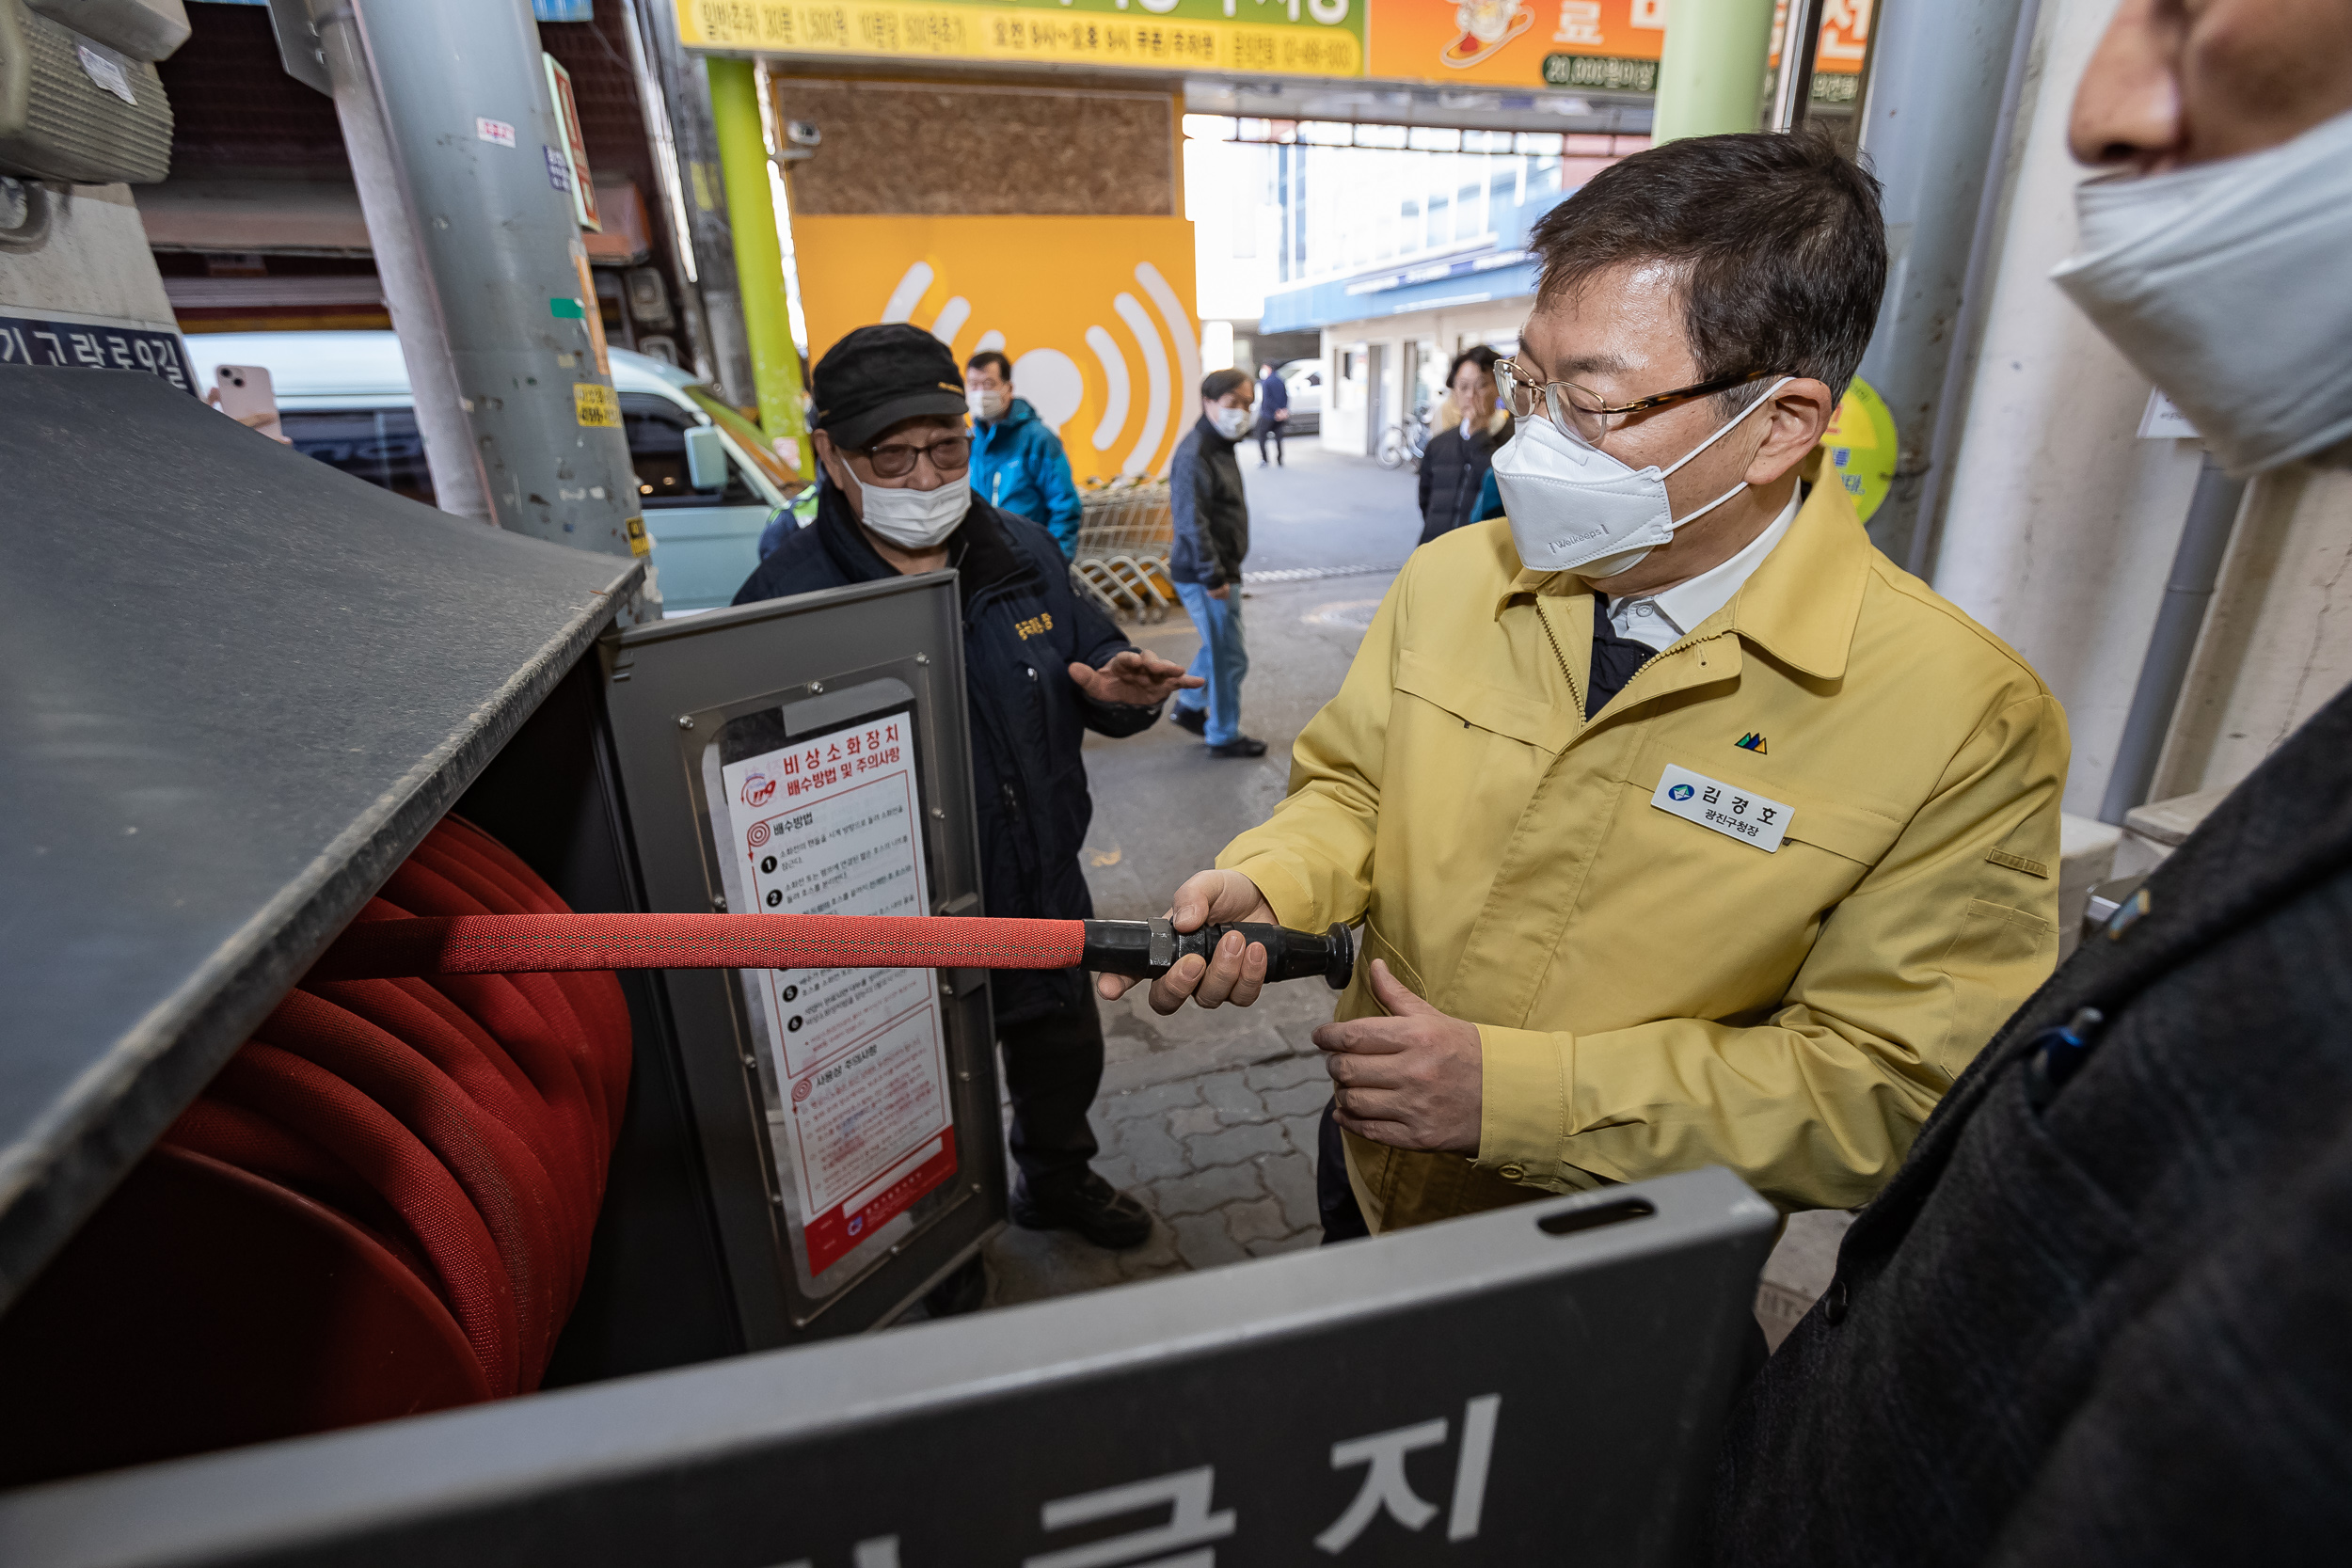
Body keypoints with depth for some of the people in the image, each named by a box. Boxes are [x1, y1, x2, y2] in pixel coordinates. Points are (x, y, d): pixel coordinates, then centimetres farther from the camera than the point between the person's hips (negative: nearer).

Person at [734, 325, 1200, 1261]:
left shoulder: (1024, 552, -1)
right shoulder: (787, 597, -17)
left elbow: (1093, 657, 9)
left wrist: (1119, 691, -15)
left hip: (1047, 904, 5)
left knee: (1065, 1060, 28)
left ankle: (1059, 1182, 60)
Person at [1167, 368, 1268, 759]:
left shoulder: (1220, 447, 13)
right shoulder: (1194, 454, -19)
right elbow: (1191, 522, -25)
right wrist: (1212, 577, -25)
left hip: (1220, 571, 10)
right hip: (1203, 577, -10)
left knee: (1217, 646, 23)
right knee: (1229, 657, 0)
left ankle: (1190, 706, 39)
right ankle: (1224, 736, 14)